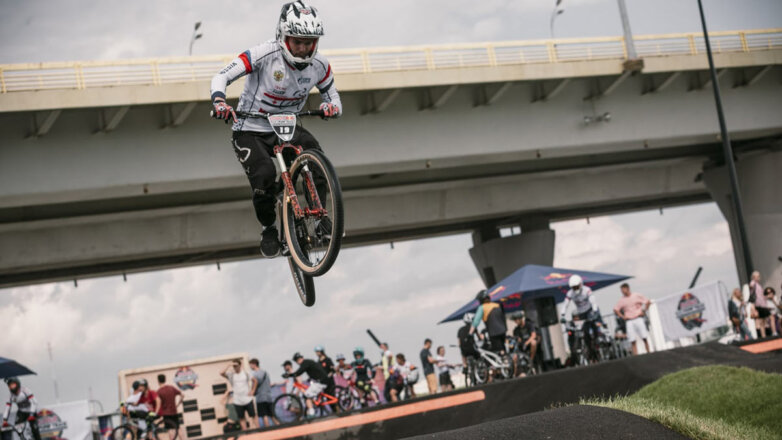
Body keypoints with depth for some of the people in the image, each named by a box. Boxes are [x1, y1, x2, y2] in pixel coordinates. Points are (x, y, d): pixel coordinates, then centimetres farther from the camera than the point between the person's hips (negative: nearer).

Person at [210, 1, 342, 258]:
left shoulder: (319, 65, -9)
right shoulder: (265, 54, -23)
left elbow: (332, 95, 4)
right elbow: (222, 76, -22)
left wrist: (332, 107, -21)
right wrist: (219, 100, -43)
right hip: (250, 132, -3)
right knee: (264, 176, -28)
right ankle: (269, 229, 0)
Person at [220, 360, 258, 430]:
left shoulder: (245, 373, 2)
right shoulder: (231, 375, -1)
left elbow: (255, 381, 14)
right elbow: (221, 373, -19)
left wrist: (252, 391, 4)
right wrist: (229, 365, -17)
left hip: (248, 399, 0)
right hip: (237, 401, 0)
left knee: (253, 416, 4)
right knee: (242, 418, 5)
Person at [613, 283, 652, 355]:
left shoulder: (636, 295, 3)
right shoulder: (621, 300, 7)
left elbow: (648, 302, 7)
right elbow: (615, 309, 15)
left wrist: (644, 311, 2)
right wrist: (622, 316, 5)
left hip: (638, 319, -1)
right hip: (629, 321, 1)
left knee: (645, 337, -4)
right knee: (632, 340, -4)